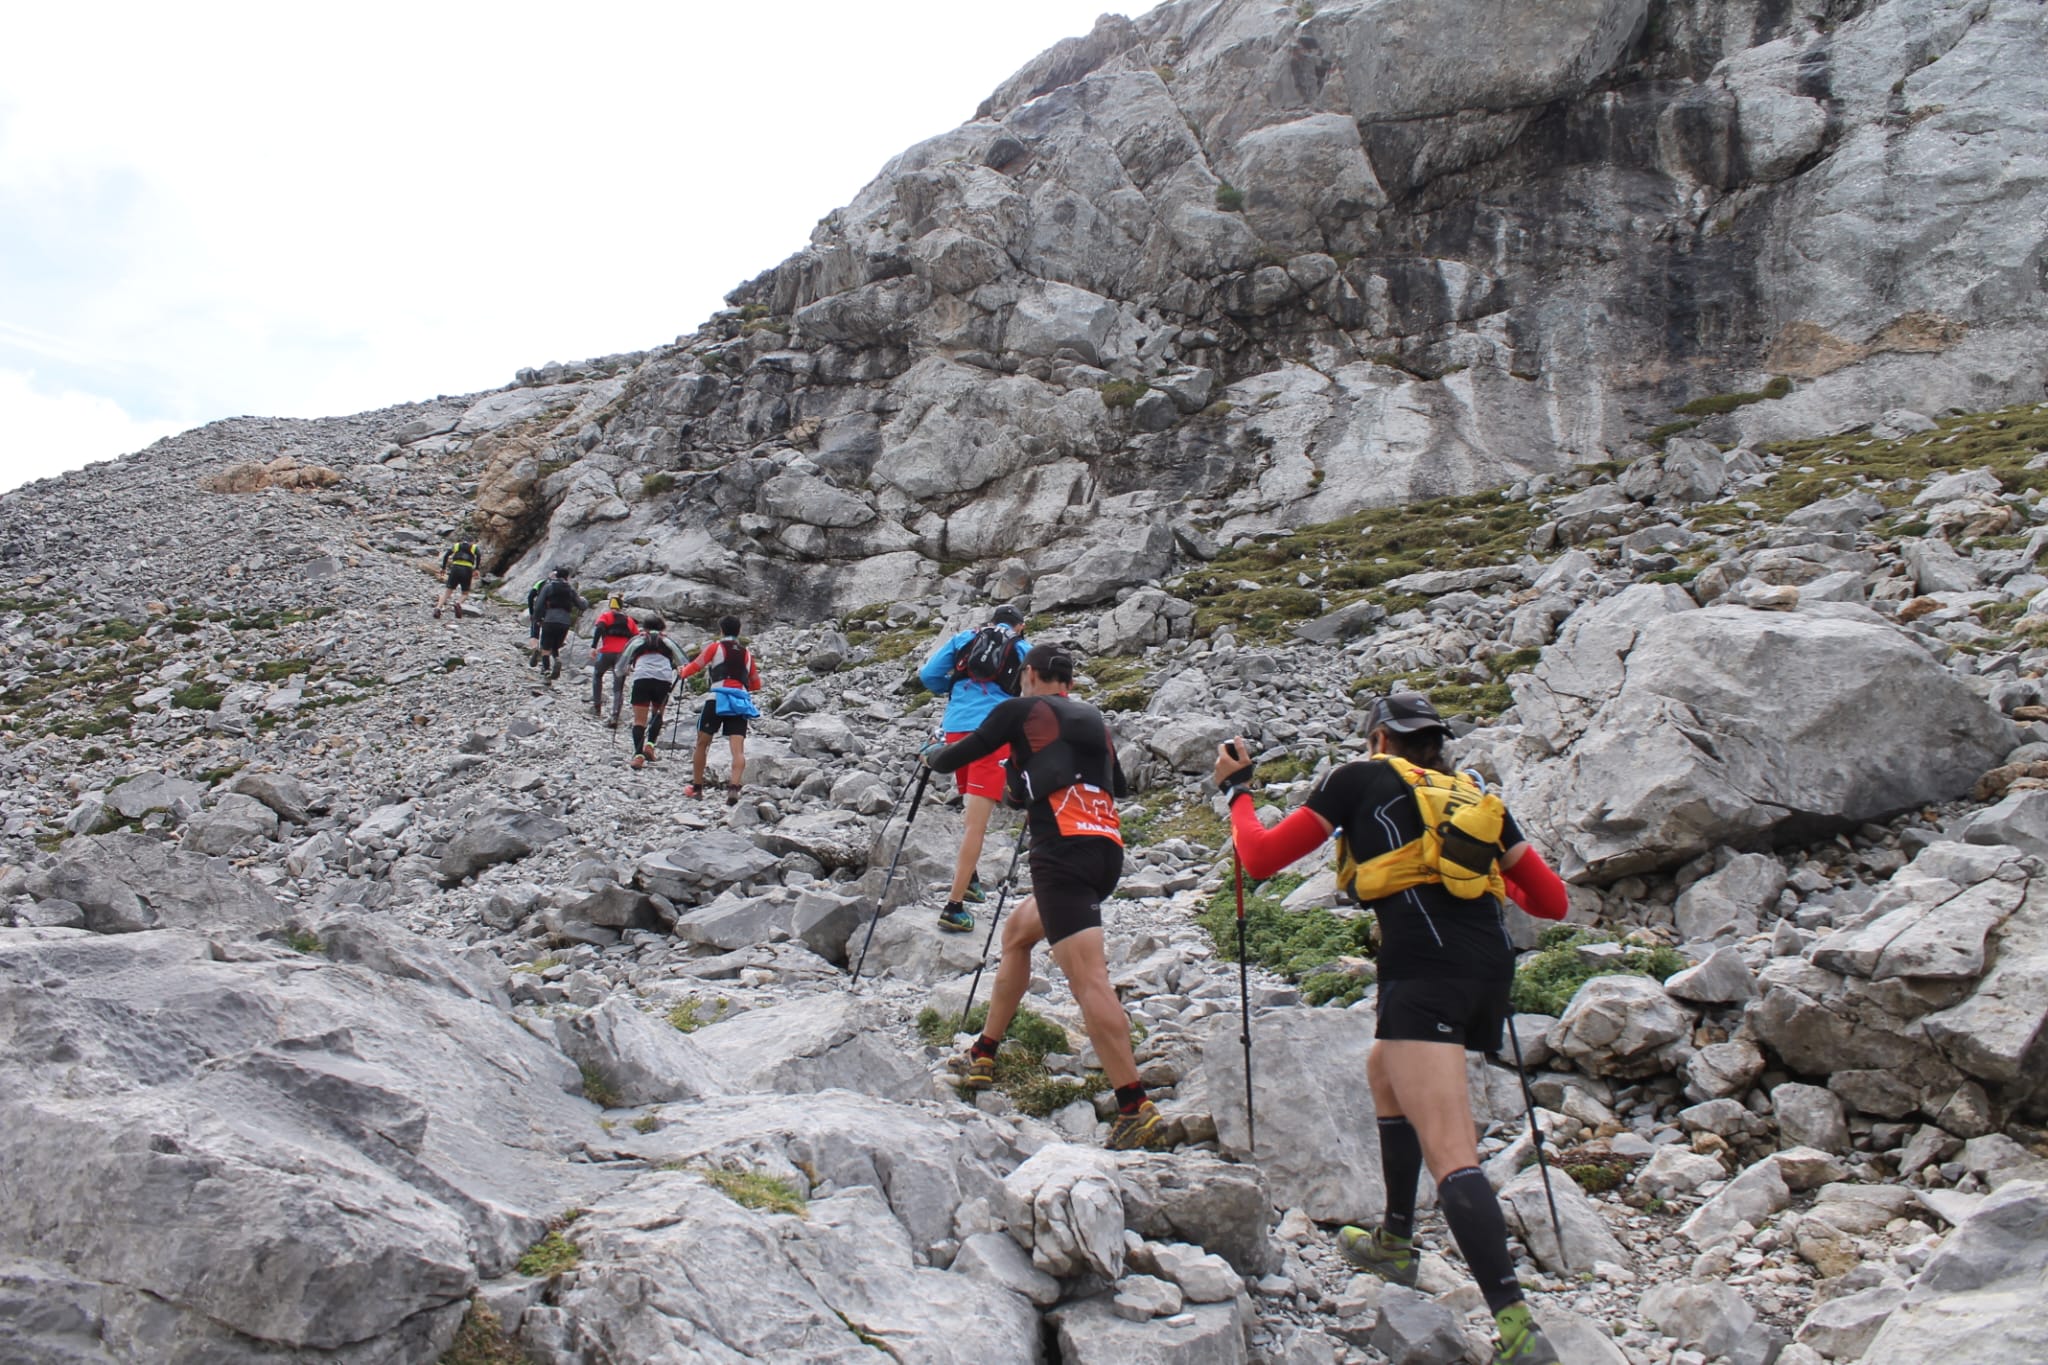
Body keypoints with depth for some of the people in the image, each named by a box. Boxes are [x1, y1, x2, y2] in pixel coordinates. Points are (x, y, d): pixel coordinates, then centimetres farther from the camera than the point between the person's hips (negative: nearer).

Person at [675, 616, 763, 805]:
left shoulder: (715, 647, 10)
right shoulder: (747, 653, 22)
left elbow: (695, 667, 11)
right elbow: (756, 685, 26)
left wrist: (682, 673, 32)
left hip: (718, 698, -3)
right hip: (741, 701, 3)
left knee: (702, 744, 12)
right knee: (738, 749, -7)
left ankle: (696, 787, 18)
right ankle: (734, 787, -26)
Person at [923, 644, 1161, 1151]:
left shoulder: (1021, 709, 7)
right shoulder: (1095, 721, 24)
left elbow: (962, 754, 12)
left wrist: (933, 756, 35)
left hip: (1064, 851, -8)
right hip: (1108, 850, 8)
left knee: (1087, 978, -14)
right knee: (1017, 932, 26)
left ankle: (1135, 1107, -23)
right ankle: (983, 1057, 33)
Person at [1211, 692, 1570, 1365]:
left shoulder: (1360, 779, 13)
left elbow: (1260, 857, 11)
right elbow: (1551, 901, 24)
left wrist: (1236, 790, 28)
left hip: (1424, 968, -7)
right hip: (1492, 967, 7)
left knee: (1450, 1156, -14)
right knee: (1384, 1069, 31)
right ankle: (1395, 1243, 39)